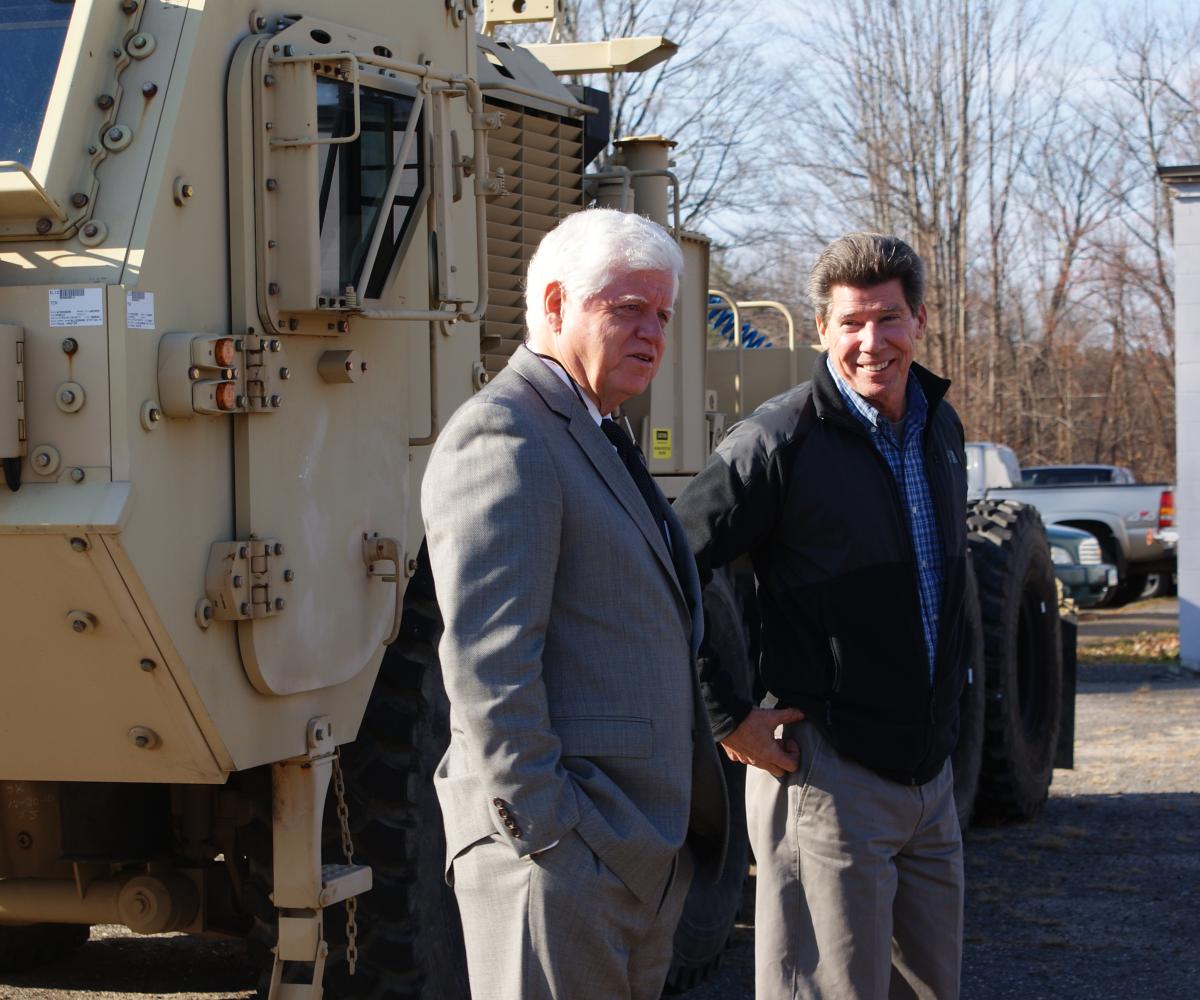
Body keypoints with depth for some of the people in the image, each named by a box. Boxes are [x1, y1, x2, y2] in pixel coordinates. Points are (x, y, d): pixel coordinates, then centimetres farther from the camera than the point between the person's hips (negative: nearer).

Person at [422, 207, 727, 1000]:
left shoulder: (596, 439, 20)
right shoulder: (504, 438, -13)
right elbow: (485, 661, -21)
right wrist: (543, 836, -23)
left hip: (643, 855, 10)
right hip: (565, 852, -10)